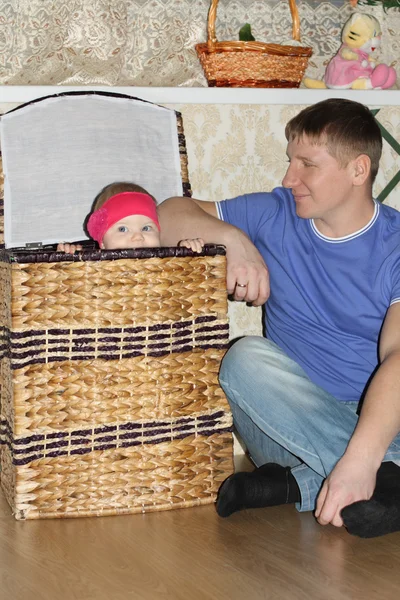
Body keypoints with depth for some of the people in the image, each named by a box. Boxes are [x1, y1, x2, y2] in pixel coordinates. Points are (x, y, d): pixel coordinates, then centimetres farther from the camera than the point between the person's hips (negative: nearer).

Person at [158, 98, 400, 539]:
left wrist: (359, 460, -38)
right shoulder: (273, 217, 6)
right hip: (292, 424, 3)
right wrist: (233, 237, -13)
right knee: (246, 357, -28)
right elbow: (171, 213, 8)